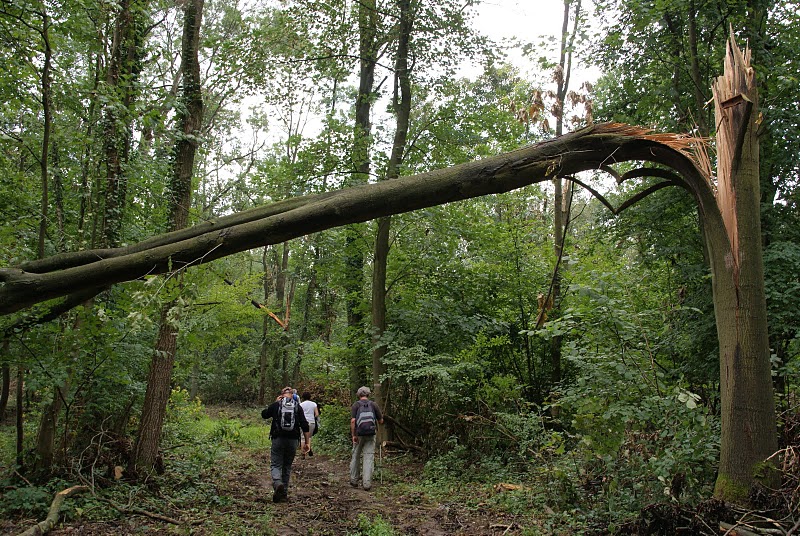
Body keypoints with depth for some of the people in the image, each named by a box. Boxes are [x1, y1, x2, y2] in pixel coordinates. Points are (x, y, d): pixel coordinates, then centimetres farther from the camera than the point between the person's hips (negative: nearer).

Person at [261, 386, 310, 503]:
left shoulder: (276, 405, 0)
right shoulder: (297, 407, 4)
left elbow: (264, 414, 18)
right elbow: (305, 426, 0)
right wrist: (307, 442, 5)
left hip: (278, 439, -2)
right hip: (293, 441, 2)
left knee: (275, 465, 2)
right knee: (287, 466, 15)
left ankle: (278, 484, -25)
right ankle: (284, 492, 17)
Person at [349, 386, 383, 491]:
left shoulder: (356, 405, 1)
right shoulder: (373, 405, 6)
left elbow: (353, 420, -11)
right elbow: (381, 421, 7)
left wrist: (353, 435, -8)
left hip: (359, 434, 0)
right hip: (371, 434, 0)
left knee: (356, 456, 15)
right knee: (369, 457, 0)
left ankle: (354, 480, 24)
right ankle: (367, 483, -6)